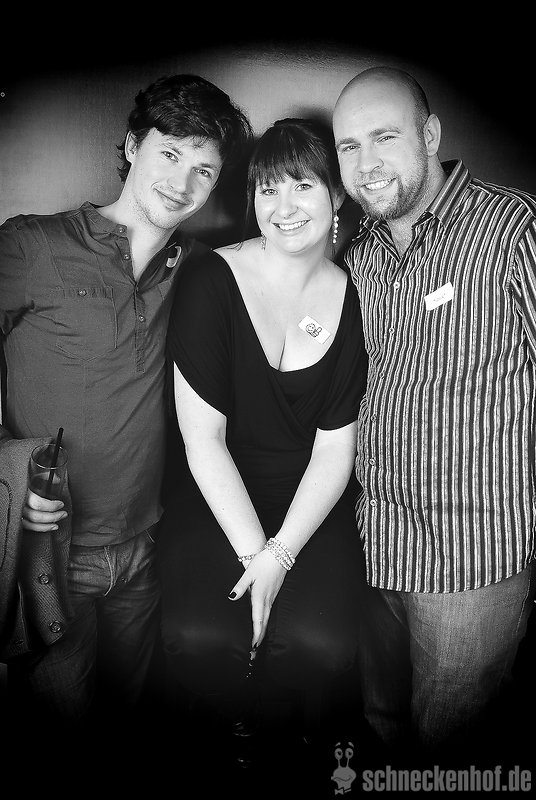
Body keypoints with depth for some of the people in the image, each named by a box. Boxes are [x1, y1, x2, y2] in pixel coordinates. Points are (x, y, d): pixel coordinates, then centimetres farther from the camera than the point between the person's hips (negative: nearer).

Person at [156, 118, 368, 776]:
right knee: (201, 637, -23)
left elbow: (335, 447, -2)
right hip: (216, 502, -1)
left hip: (313, 510, 2)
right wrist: (253, 552, -15)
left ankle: (290, 748, 14)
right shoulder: (211, 282, -7)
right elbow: (202, 437, -10)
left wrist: (280, 554, -14)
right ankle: (236, 749, 12)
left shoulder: (353, 301, 0)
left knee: (319, 642, -21)